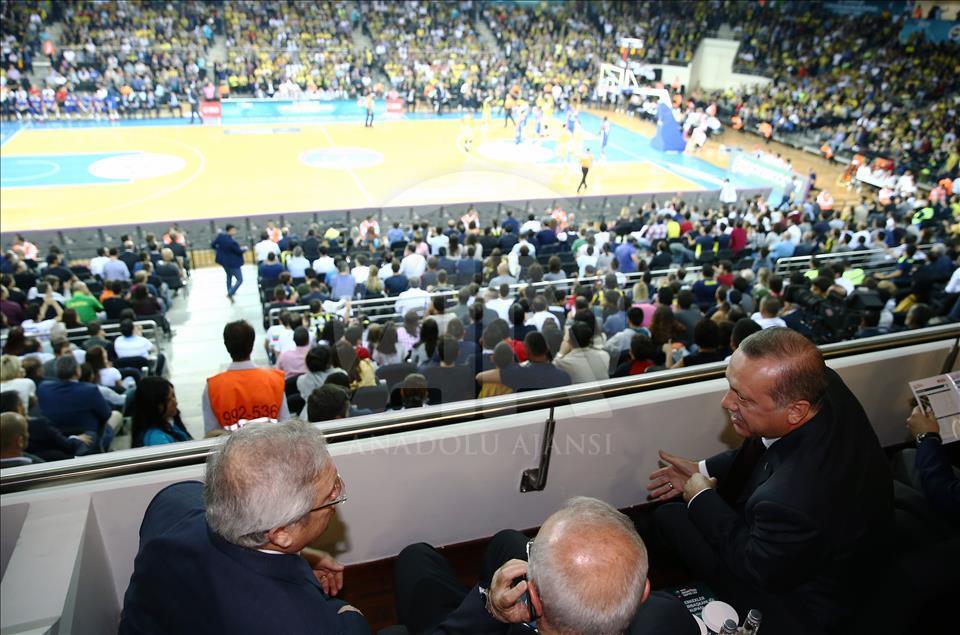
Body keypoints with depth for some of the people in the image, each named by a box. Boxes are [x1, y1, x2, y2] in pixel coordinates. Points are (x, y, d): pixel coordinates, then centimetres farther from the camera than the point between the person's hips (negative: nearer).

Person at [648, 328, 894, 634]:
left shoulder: (790, 502, -46)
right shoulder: (821, 383, -24)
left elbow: (756, 567, -23)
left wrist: (702, 499, -11)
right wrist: (704, 469, -3)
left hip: (799, 600, -7)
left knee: (671, 516, -1)